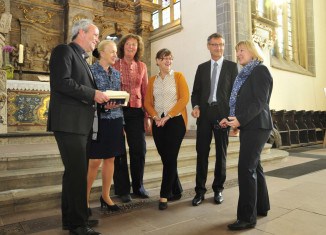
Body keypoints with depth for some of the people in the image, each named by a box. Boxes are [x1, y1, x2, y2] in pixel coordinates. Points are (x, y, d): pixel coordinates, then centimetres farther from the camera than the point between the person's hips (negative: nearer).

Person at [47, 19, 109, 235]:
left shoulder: (82, 59, 24)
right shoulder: (64, 50, -3)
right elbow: (60, 82, -18)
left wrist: (100, 99, 7)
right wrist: (93, 94, -15)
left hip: (82, 124, 10)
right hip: (69, 123, -10)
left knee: (76, 172, 14)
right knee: (77, 172, -6)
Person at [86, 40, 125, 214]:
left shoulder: (116, 73, 13)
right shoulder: (91, 70, -3)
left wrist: (122, 122, 12)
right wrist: (102, 105, -22)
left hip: (115, 120, 6)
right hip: (98, 120, -5)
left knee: (110, 159, 9)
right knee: (94, 161, -3)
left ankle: (105, 196, 22)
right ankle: (85, 198, 14)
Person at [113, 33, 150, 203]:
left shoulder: (142, 67, 11)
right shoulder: (114, 65, 4)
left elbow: (145, 92, 9)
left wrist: (147, 116, 5)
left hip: (136, 112, 2)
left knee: (139, 150, 3)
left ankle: (138, 186, 22)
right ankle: (122, 189, 18)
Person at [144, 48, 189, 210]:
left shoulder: (178, 76, 3)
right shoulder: (152, 80, 12)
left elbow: (184, 98, -8)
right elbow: (147, 102, 8)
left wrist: (168, 116, -14)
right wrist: (155, 117, -10)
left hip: (176, 120, -4)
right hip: (158, 123, 4)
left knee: (170, 158, -5)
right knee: (165, 158, 7)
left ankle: (164, 195, 4)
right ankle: (176, 191, 23)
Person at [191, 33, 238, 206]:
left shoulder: (231, 66, 7)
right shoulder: (202, 67, 15)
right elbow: (196, 91, 12)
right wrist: (196, 106, -7)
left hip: (222, 113, -1)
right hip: (204, 113, 2)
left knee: (221, 153, 7)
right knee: (201, 152, 1)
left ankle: (218, 189, 20)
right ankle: (200, 190, 11)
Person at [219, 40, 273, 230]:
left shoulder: (260, 70, -8)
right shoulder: (246, 73, 20)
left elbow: (260, 102, -18)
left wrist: (240, 119, -24)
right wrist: (232, 119, 5)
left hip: (256, 126, -10)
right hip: (249, 126, 10)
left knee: (246, 168, -11)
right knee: (254, 166, 15)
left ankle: (247, 217, -3)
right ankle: (261, 207, 28)